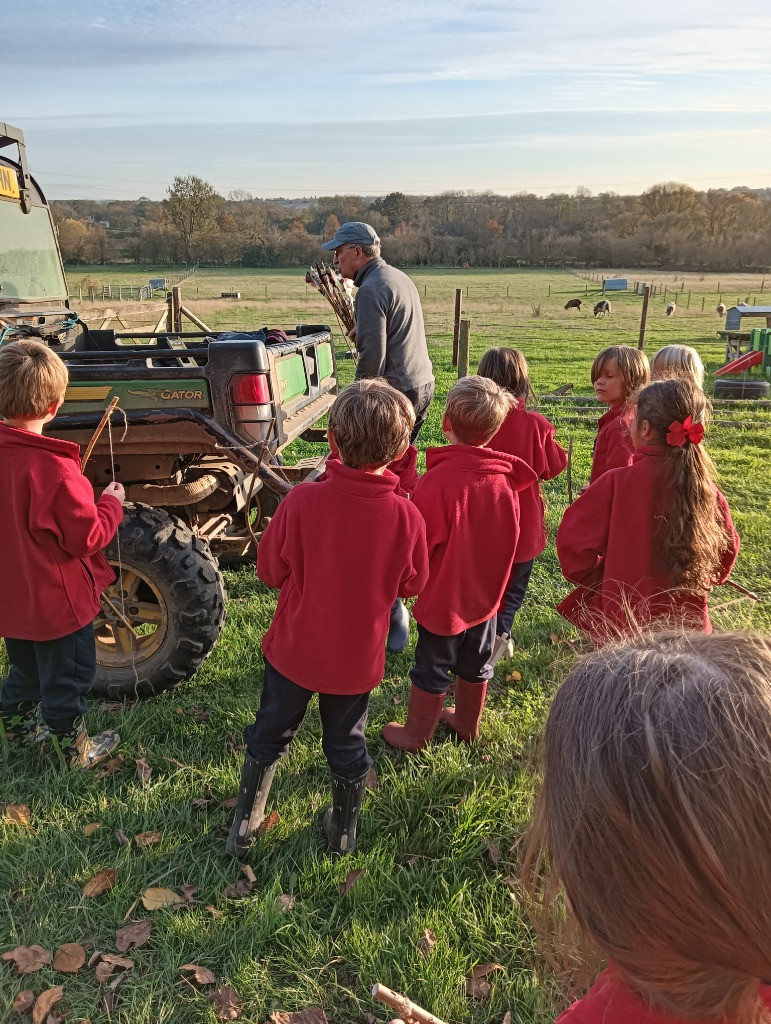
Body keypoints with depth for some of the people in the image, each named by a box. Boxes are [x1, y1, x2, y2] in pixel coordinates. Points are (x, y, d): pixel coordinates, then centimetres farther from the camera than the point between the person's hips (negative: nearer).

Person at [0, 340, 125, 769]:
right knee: (67, 679, 15)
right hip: (57, 602, -6)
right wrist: (112, 502, -6)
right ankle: (76, 750, 33)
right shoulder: (54, 468, -30)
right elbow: (88, 538, -22)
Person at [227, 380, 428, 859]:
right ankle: (344, 830, 43)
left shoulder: (302, 501, -25)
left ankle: (245, 824, 38)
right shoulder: (406, 517, -21)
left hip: (295, 649, -1)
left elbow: (270, 570, -10)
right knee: (347, 745, 23)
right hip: (358, 657, 1)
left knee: (270, 735, 22)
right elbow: (412, 584, -5)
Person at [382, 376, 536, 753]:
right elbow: (510, 536, 3)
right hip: (486, 593, 5)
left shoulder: (437, 481, -28)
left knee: (431, 669, 12)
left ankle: (415, 735, 31)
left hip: (443, 598, -5)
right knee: (475, 664, 23)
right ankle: (467, 724, 43)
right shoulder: (506, 477, -9)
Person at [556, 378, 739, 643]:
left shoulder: (615, 484, -19)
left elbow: (574, 544, -12)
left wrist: (598, 579, 5)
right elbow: (723, 561, 5)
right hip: (687, 629, 3)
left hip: (621, 628, -3)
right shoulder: (709, 494, -8)